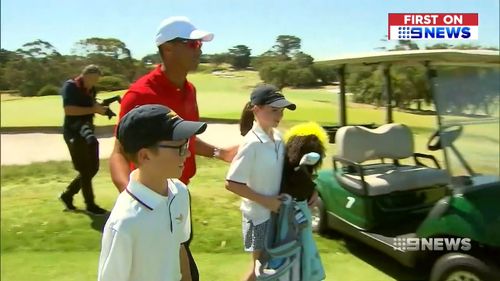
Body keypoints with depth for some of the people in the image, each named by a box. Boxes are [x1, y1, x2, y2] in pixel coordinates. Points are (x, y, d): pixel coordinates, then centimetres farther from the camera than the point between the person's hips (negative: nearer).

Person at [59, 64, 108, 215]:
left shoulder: (91, 90, 10)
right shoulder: (70, 86, -12)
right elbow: (68, 110, -24)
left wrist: (99, 108, -1)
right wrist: (93, 109, -24)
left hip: (87, 133, 8)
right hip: (73, 133, -8)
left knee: (93, 168, 11)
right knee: (85, 170, -2)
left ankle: (67, 195, 27)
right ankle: (90, 205, 11)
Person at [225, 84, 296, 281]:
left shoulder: (278, 138, -2)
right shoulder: (252, 143, -22)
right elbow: (231, 183, -22)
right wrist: (265, 201, -20)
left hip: (277, 211, 7)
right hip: (258, 214, -6)